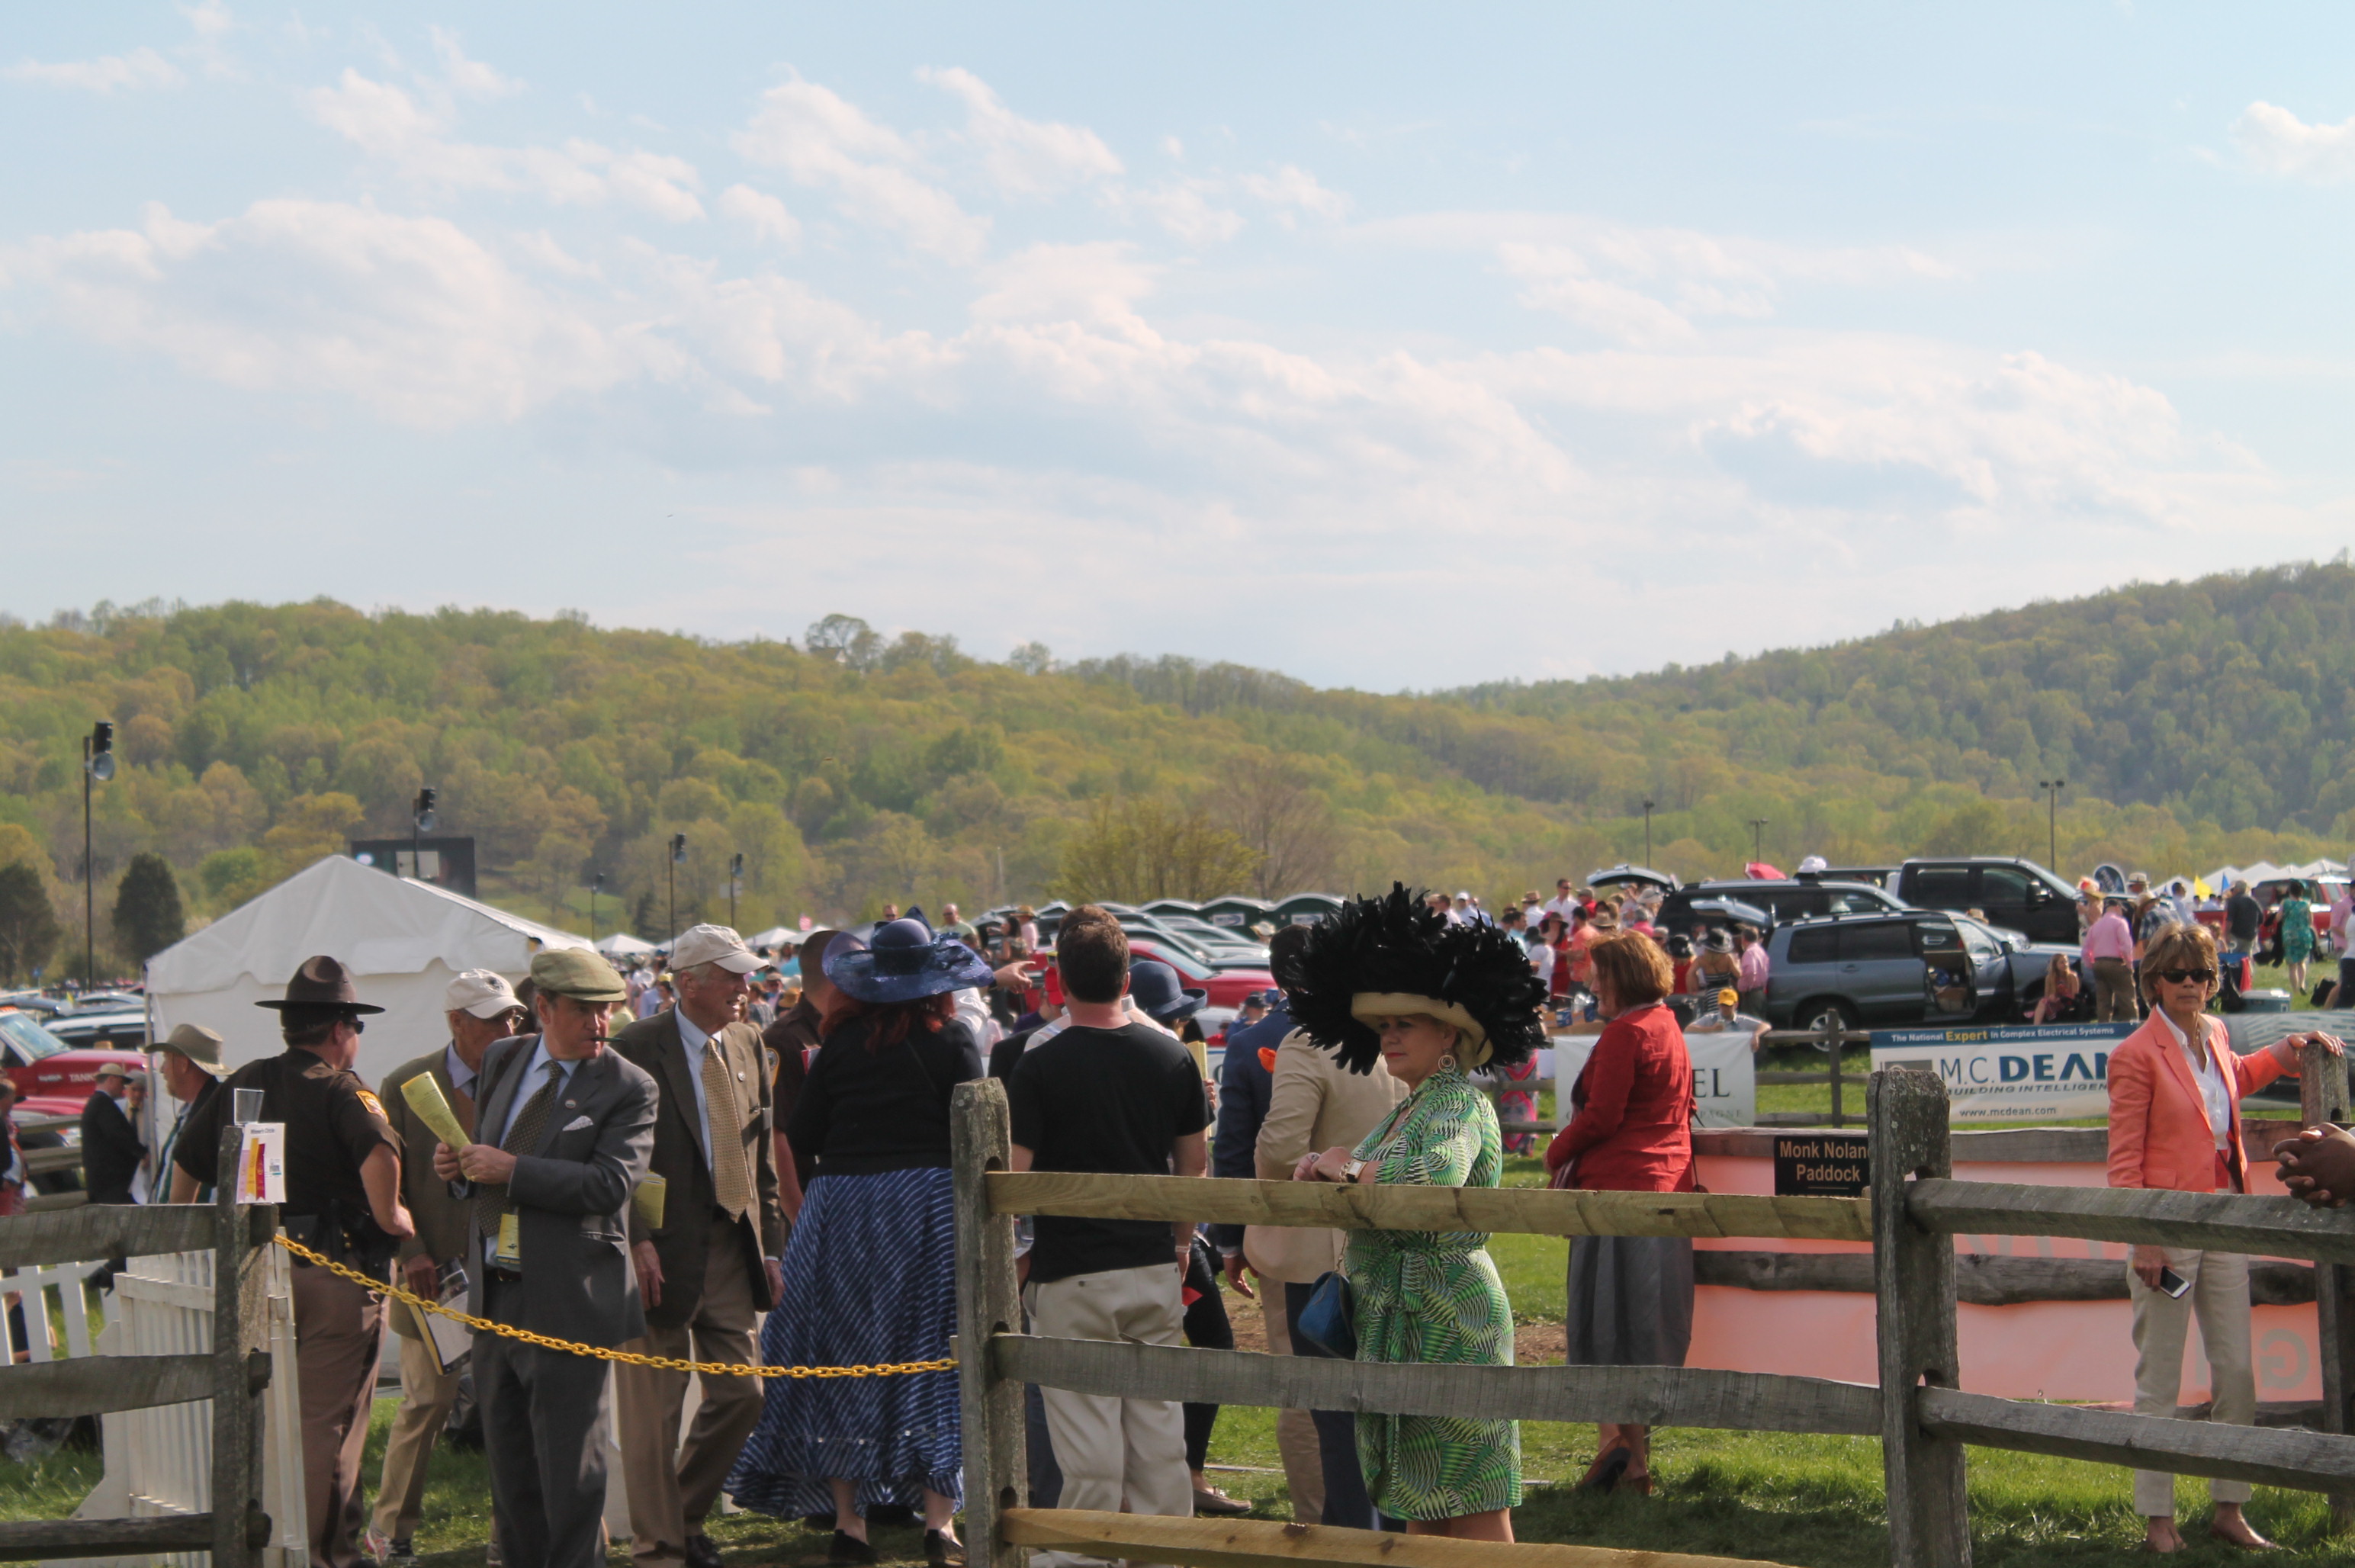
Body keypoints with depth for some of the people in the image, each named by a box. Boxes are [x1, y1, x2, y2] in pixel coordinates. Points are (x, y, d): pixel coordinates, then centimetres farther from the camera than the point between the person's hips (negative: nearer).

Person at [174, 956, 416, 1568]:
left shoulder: (242, 1085, 7)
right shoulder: (340, 1090, -11)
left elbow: (188, 1163, 14)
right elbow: (379, 1154, -31)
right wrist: (389, 1216, -15)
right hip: (337, 1269, -5)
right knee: (328, 1421, 2)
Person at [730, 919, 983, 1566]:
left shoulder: (843, 1042, 4)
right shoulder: (952, 1040, -3)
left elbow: (799, 1139, 4)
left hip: (840, 1208, 2)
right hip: (928, 1200, -2)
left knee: (843, 1363, 8)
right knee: (933, 1362, 2)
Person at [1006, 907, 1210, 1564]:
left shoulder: (1039, 1066, -10)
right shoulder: (1171, 1055, 3)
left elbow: (1014, 1177, -11)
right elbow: (1194, 1161, 11)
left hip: (1073, 1275, -4)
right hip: (1154, 1268, 4)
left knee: (1088, 1447, 0)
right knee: (1159, 1430, 11)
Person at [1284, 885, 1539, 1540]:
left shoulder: (1460, 1105, -13)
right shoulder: (1408, 1108, 17)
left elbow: (1437, 1178, -33)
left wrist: (1351, 1168, -18)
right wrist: (1324, 1168, 0)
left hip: (1447, 1323, -10)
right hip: (1401, 1324, 10)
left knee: (1474, 1515, -6)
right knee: (1422, 1513, 13)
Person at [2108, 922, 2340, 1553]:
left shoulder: (2214, 1035, 8)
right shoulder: (2137, 1054, -11)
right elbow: (2124, 1159, -12)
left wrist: (2289, 1051, 22)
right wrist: (2143, 1241, -16)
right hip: (2169, 1233, -7)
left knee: (2237, 1372, 9)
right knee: (2159, 1382, 2)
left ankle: (2228, 1509, 20)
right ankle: (2156, 1518, 11)